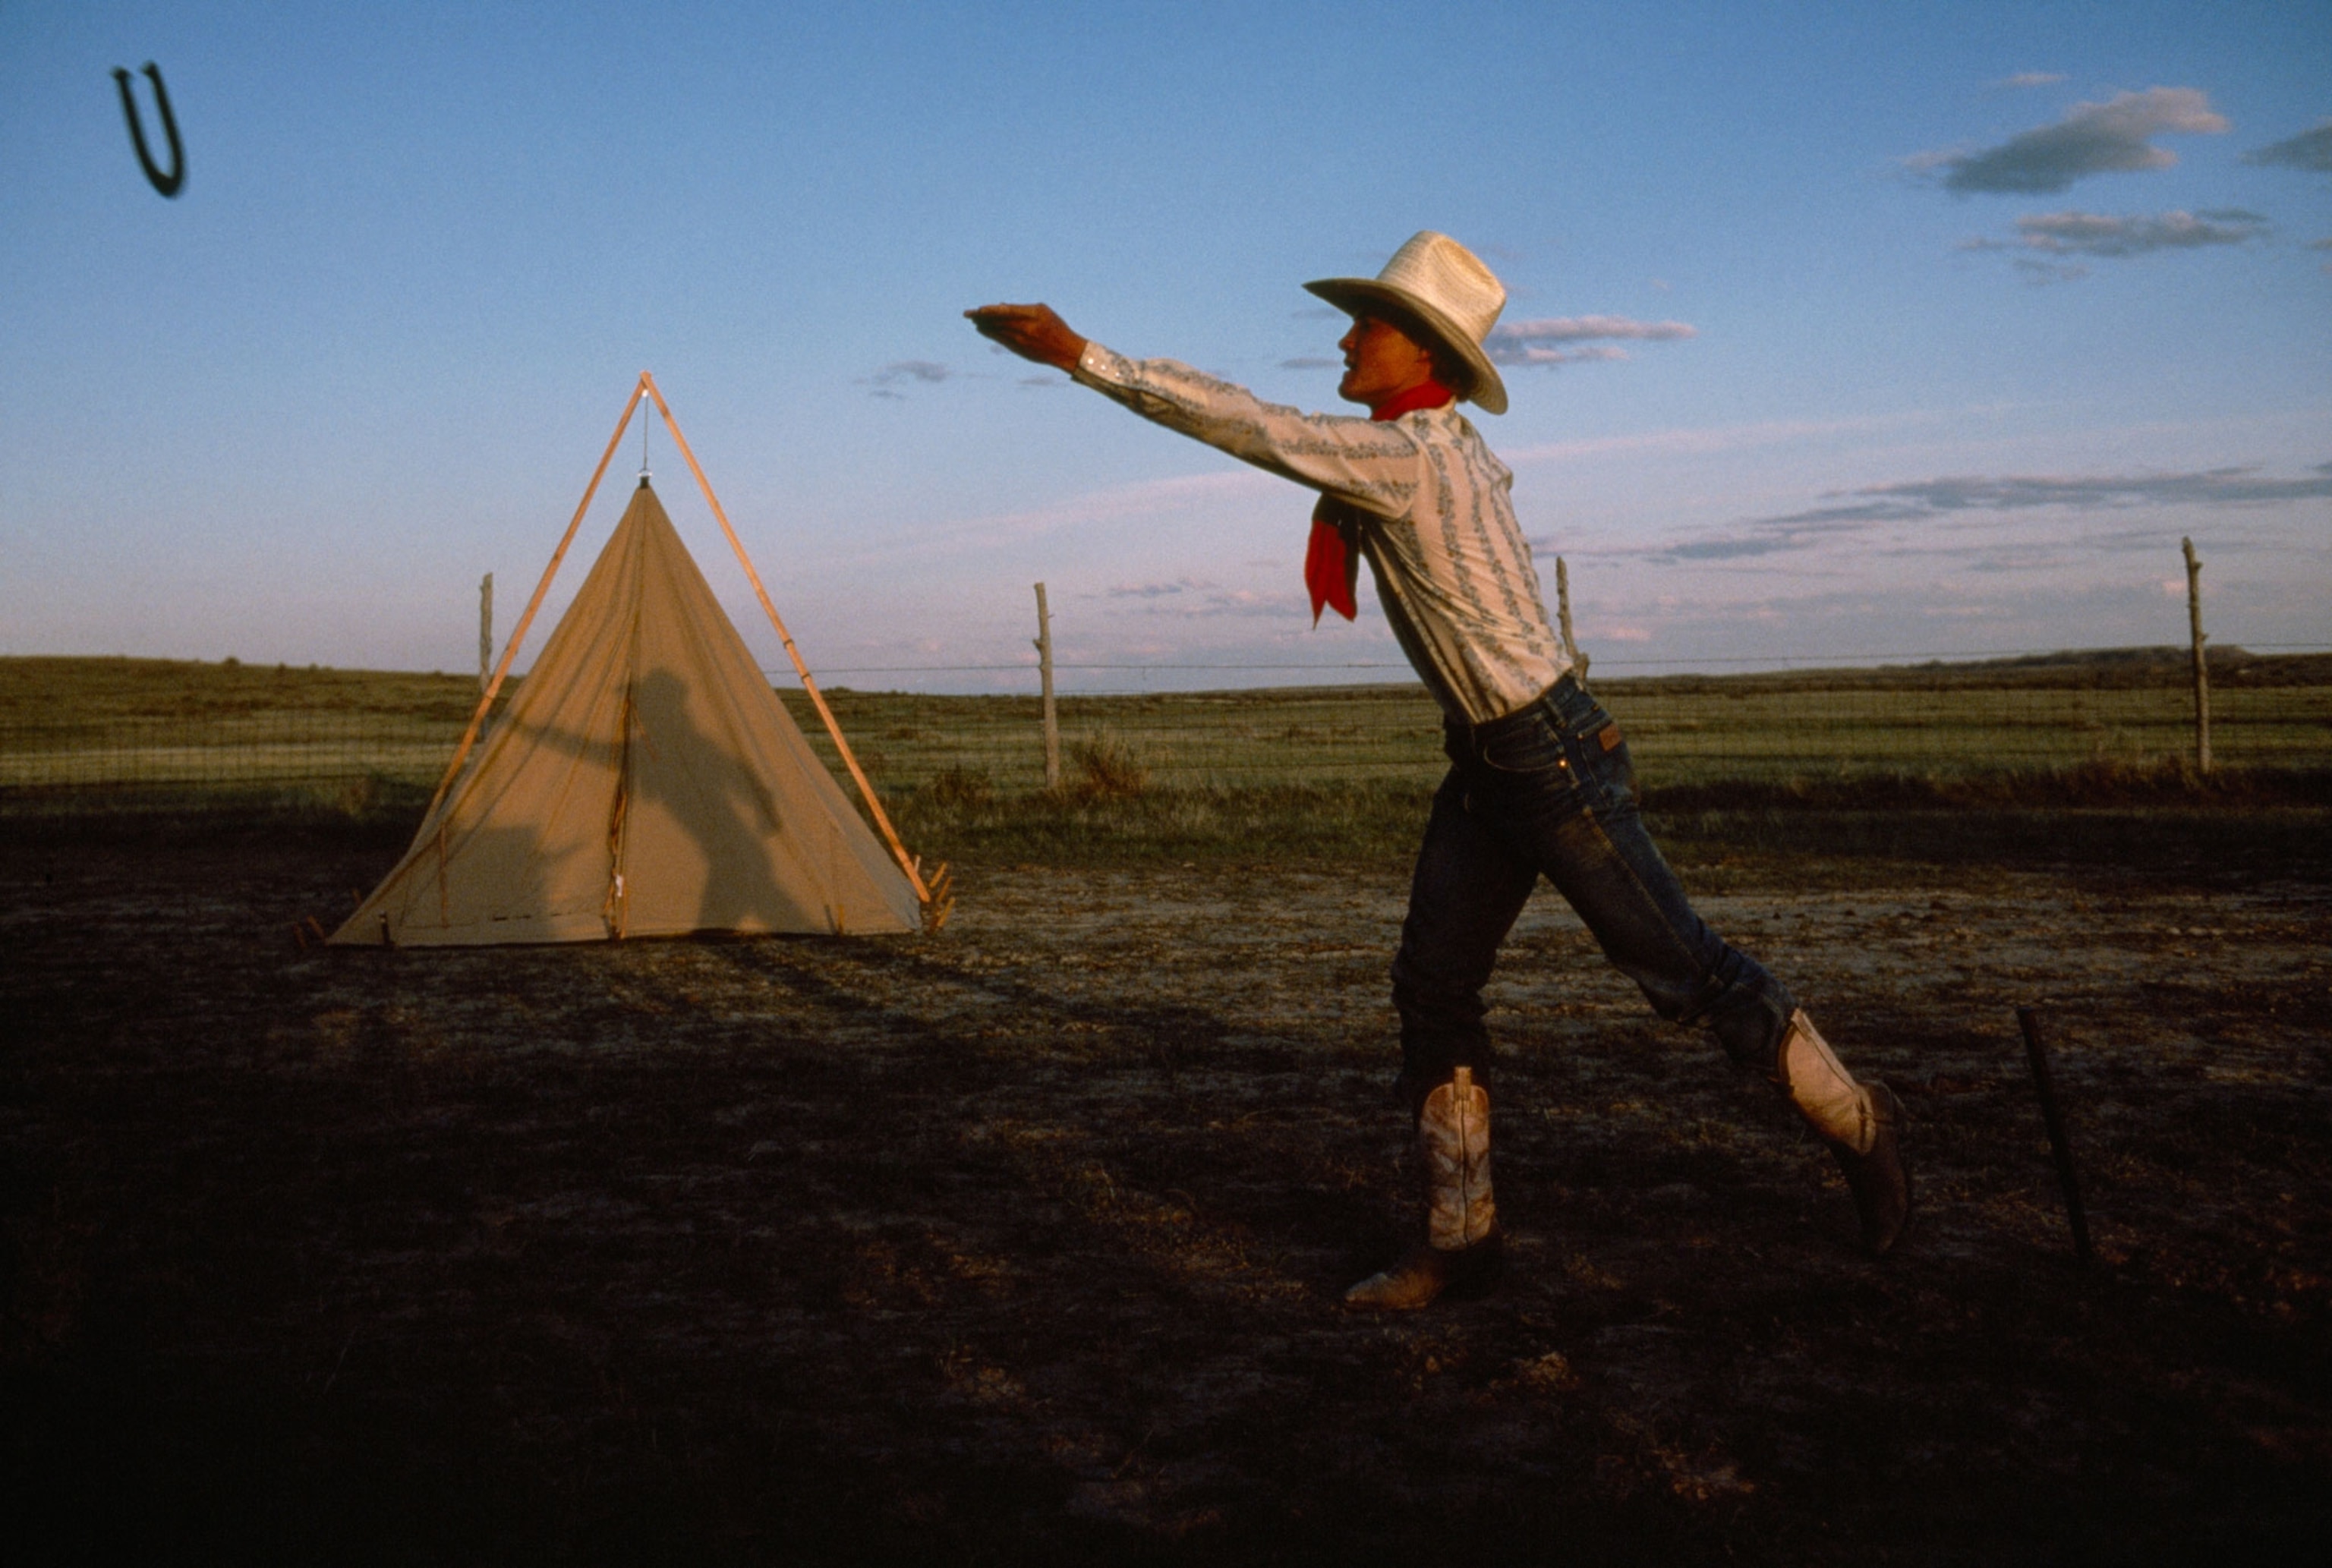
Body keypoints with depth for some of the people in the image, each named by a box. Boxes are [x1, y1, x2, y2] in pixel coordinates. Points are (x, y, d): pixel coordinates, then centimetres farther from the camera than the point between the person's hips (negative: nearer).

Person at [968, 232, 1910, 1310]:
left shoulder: (1404, 459, -21)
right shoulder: (1451, 449, 7)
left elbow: (1244, 424, -25)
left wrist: (1080, 355, -21)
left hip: (1552, 756, -10)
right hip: (1482, 764, 10)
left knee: (1684, 970, 2)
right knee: (1432, 984, 5)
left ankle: (1859, 1127, 23)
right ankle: (1459, 1241, 12)